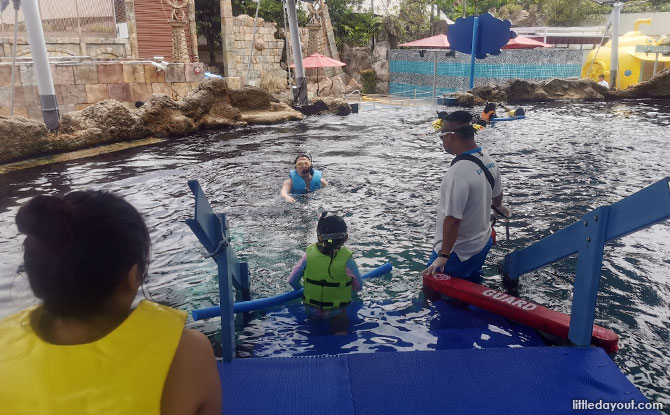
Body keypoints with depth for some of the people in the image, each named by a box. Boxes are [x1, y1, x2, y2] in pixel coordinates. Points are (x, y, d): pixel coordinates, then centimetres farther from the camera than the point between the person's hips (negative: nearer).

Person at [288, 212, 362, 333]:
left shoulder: (309, 255, -16)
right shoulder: (347, 260, -21)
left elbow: (292, 281, -5)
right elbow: (358, 287, -7)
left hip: (310, 311, 3)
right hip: (336, 314, -3)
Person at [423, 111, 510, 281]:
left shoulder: (458, 173, -31)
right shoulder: (489, 161, -2)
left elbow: (453, 219, -30)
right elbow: (497, 195, 16)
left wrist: (443, 256, -20)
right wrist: (499, 206, 39)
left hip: (457, 253, -9)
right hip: (482, 245, 9)